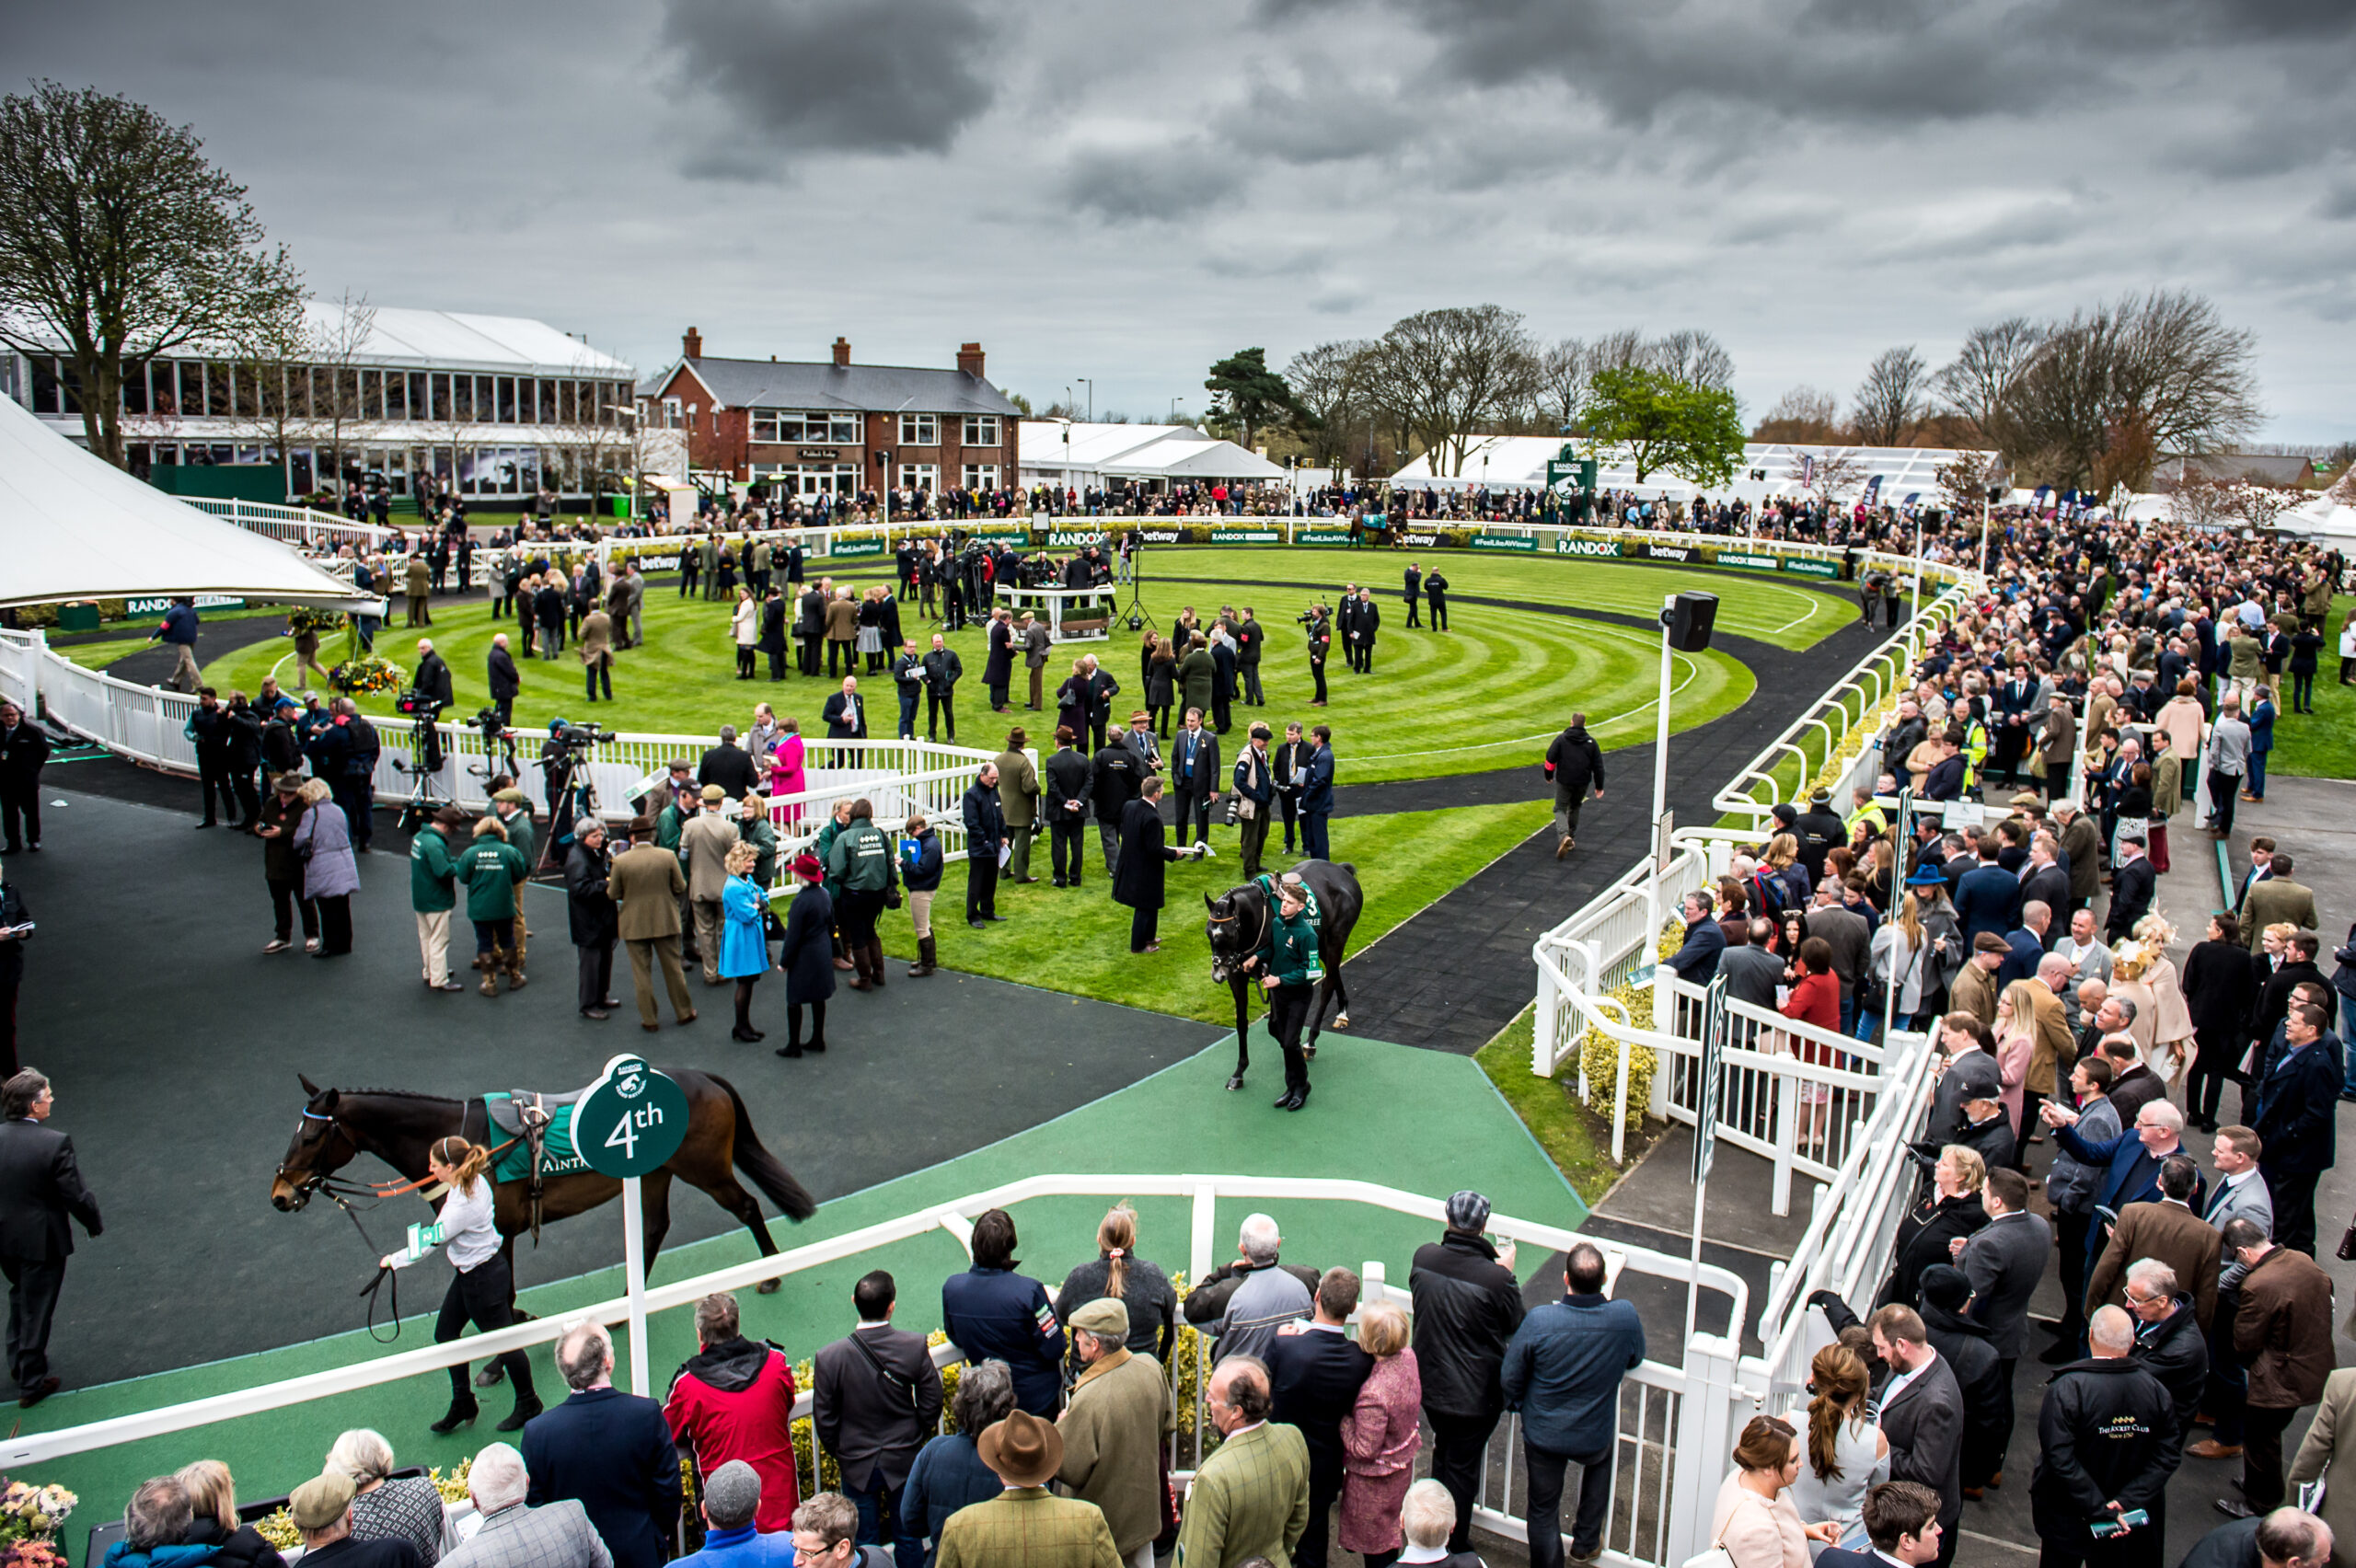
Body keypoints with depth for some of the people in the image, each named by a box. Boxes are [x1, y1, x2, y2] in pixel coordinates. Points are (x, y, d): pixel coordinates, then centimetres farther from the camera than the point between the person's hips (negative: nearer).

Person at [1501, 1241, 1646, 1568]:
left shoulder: (1539, 1321, -27)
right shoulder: (1625, 1317, -23)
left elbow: (1509, 1378, -13)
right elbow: (1636, 1358, 1)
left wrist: (1517, 1405, 9)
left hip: (1543, 1436, -2)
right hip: (1594, 1439, 2)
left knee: (1543, 1511, 19)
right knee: (1602, 1458, 37)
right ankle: (1586, 1541, 44)